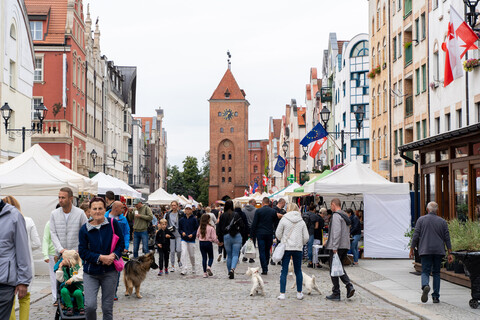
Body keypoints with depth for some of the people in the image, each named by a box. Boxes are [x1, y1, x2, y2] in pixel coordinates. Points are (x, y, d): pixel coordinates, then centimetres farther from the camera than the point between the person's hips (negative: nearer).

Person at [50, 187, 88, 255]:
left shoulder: (80, 213, -3)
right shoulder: (54, 214, 4)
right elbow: (53, 233, 1)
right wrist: (60, 249, -11)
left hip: (76, 253, -2)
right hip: (60, 254, 2)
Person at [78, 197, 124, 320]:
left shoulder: (113, 223, -2)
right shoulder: (84, 229, -3)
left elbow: (121, 243, 5)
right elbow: (82, 252, -3)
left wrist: (113, 255, -13)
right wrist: (100, 258, -15)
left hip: (110, 272, 1)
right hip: (90, 273, -1)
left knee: (107, 308, 6)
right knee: (90, 306, -12)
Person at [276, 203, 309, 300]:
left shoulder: (284, 220, -5)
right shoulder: (302, 221, 3)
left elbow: (278, 234, -1)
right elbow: (306, 237, 3)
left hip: (286, 248, -2)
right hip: (298, 248, 2)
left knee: (284, 271, 1)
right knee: (298, 271, 12)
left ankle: (282, 294, -1)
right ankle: (299, 293, 18)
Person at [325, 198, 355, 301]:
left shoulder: (336, 215, -12)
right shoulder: (345, 216, 16)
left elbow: (337, 232, -21)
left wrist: (335, 247, -22)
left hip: (337, 247, -9)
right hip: (345, 246, 9)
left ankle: (336, 294, 3)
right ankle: (349, 286, 0)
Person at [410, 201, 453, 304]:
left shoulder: (421, 220, 1)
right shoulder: (442, 222, 6)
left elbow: (415, 236, -3)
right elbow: (447, 238, 3)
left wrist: (411, 250, 3)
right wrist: (449, 253, 6)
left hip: (425, 251, -2)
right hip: (439, 251, 2)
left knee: (425, 272, 2)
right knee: (436, 273, 12)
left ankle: (425, 286, -30)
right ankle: (435, 297, 9)